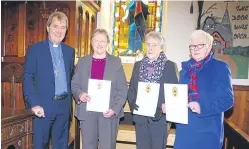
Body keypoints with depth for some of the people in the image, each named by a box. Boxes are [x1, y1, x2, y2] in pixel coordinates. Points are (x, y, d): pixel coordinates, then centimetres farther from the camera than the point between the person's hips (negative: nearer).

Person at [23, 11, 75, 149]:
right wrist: (34, 104, -16)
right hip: (43, 105, -3)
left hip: (64, 105, 4)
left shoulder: (70, 51, 10)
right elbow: (28, 78, -7)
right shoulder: (35, 49, -3)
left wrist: (70, 99, 5)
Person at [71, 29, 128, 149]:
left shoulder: (116, 62, 1)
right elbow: (74, 85, 8)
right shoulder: (82, 61, 7)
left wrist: (115, 109, -13)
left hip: (109, 112, -1)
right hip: (87, 111, 2)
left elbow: (123, 89, -2)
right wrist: (80, 94, -13)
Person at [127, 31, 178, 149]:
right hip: (140, 116, 3)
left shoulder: (169, 66, -2)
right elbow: (131, 89, 8)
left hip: (158, 118, -3)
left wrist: (162, 109, -19)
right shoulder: (138, 65, 9)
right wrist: (132, 102, -10)